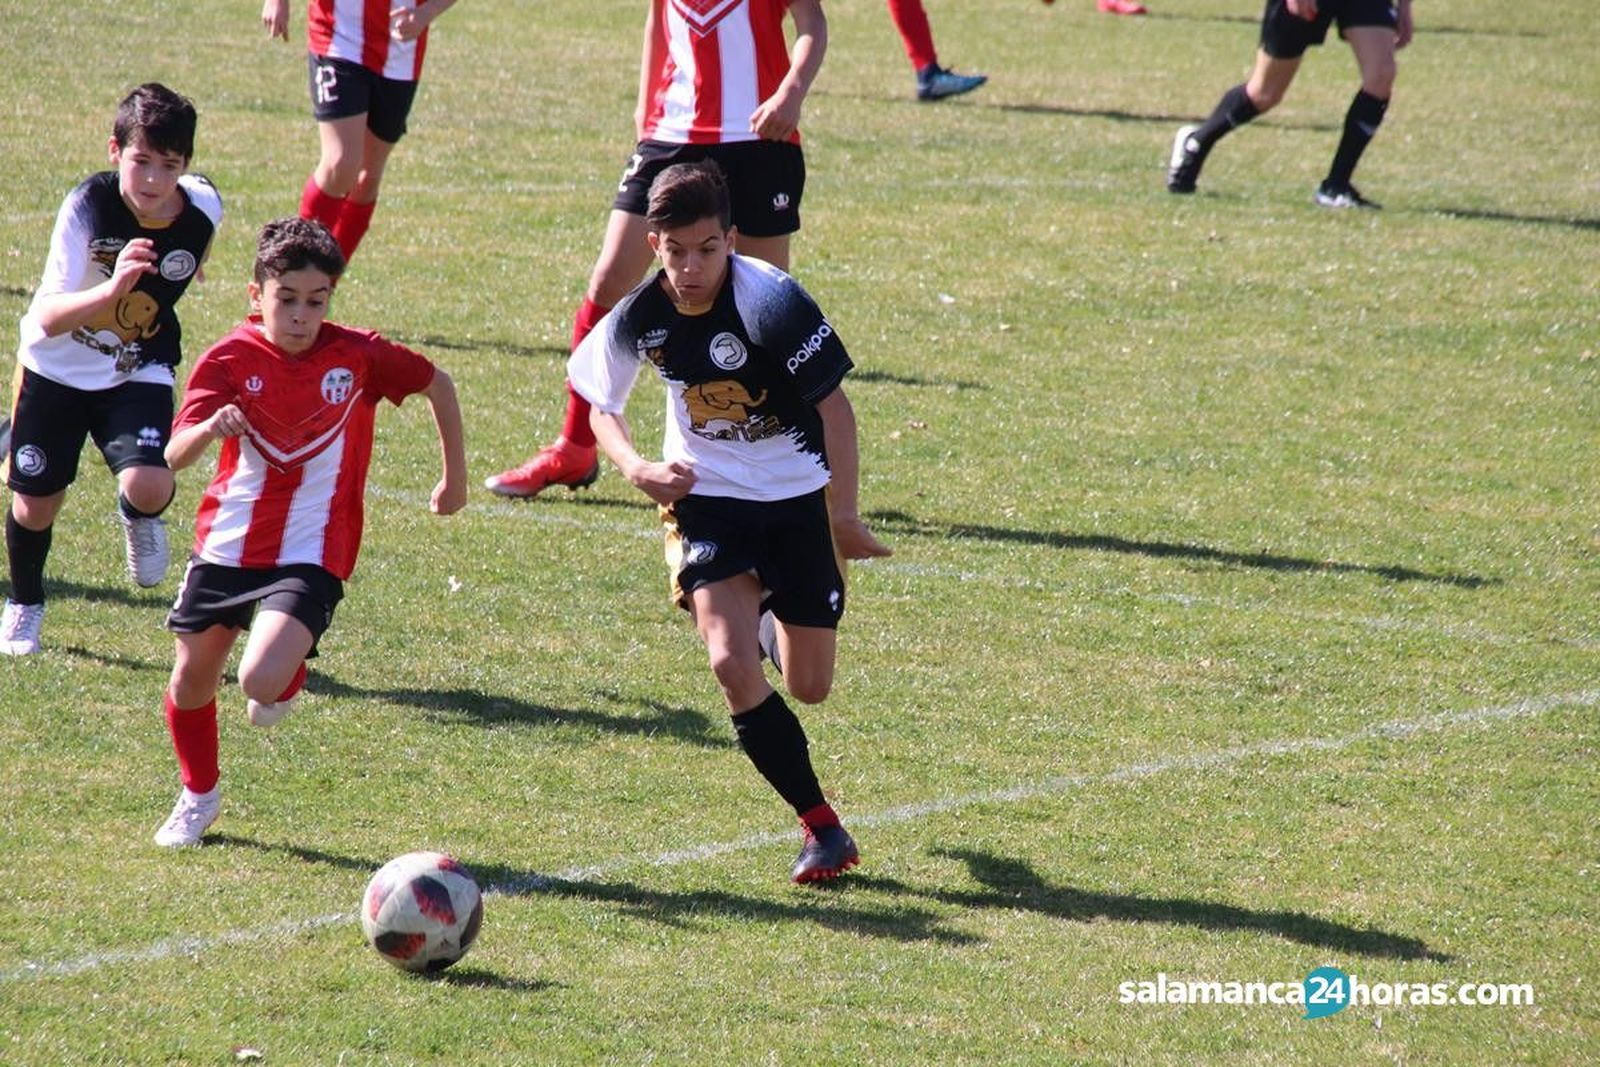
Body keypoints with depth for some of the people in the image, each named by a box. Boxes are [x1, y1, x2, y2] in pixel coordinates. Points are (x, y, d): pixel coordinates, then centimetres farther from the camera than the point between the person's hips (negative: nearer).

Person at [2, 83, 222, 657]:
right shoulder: (88, 205, -28)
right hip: (55, 368, -1)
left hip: (137, 372, 1)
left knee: (148, 485, -24)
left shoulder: (202, 210, -19)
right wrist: (113, 288, -51)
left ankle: (140, 517, 14)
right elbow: (49, 317, -35)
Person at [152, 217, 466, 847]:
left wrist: (455, 477, 14)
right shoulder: (230, 359, -11)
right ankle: (198, 796, 40)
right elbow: (175, 457, -22)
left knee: (262, 682, -22)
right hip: (226, 544, 2)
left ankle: (290, 674, 17)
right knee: (191, 683, 11)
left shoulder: (357, 356, -10)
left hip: (309, 553, -2)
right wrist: (210, 427, -44)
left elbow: (437, 385, 9)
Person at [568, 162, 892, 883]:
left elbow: (832, 403, -15)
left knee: (808, 688, 6)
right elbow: (601, 402, 8)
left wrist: (844, 515, -17)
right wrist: (636, 468, -11)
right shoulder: (638, 319, -11)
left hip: (798, 497, -2)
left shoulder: (768, 299, -22)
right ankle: (821, 826, -7)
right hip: (706, 498, 2)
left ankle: (774, 626, 45)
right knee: (732, 665, -20)